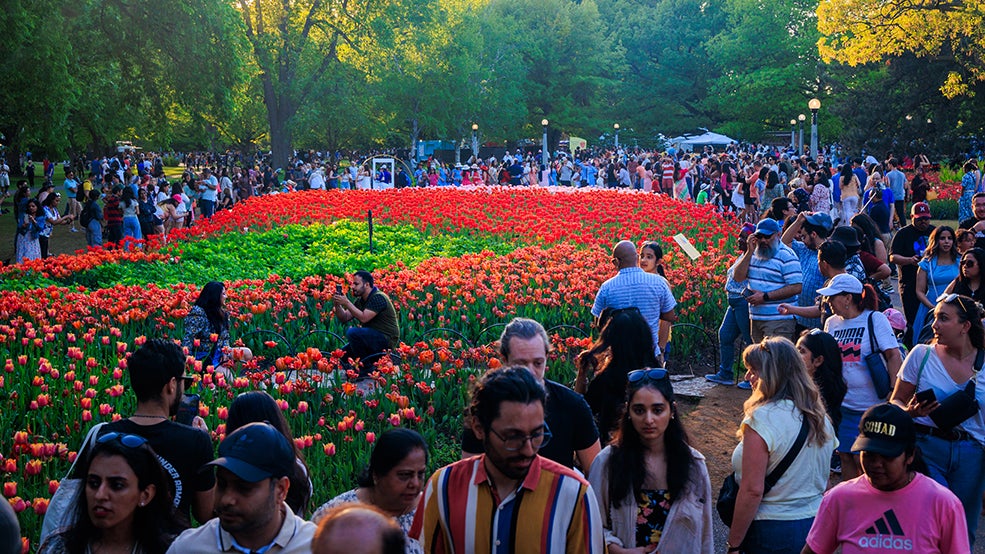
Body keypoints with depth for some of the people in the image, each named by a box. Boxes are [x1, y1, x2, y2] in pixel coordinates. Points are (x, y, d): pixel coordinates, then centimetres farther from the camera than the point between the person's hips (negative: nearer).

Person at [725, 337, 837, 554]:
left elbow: (752, 490, -20)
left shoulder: (762, 420, -18)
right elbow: (823, 480, 13)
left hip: (773, 530, -7)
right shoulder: (819, 416, 5)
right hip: (815, 525, 7)